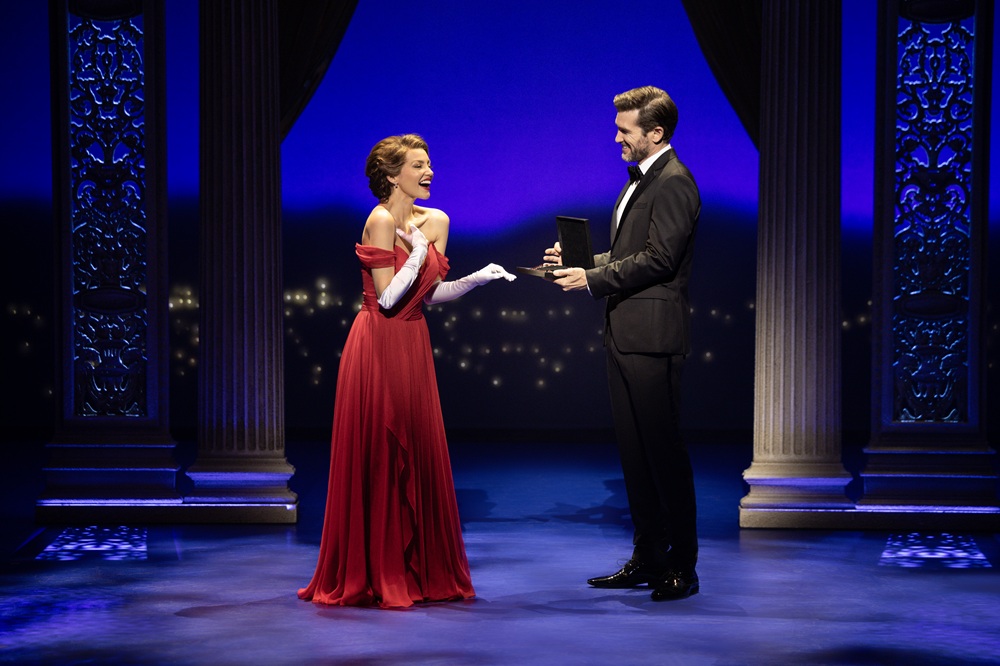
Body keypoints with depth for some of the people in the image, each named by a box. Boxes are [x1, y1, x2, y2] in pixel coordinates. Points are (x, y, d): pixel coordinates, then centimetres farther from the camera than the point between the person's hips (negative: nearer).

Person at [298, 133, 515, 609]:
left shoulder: (436, 222, 9)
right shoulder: (381, 220, -14)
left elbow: (429, 294, 10)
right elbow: (387, 298, -17)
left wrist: (478, 278, -2)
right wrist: (418, 252, -15)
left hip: (413, 346, 7)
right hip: (379, 348, -7)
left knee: (418, 457, 9)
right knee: (376, 459, -2)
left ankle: (419, 571, 17)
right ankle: (369, 575, 6)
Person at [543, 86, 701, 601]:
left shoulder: (673, 183, -12)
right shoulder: (640, 180, 20)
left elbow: (658, 259, -19)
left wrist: (592, 280, -16)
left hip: (652, 338, -10)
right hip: (626, 336, 10)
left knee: (663, 449, -5)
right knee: (633, 450, 12)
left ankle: (681, 567, 1)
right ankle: (647, 559, 19)